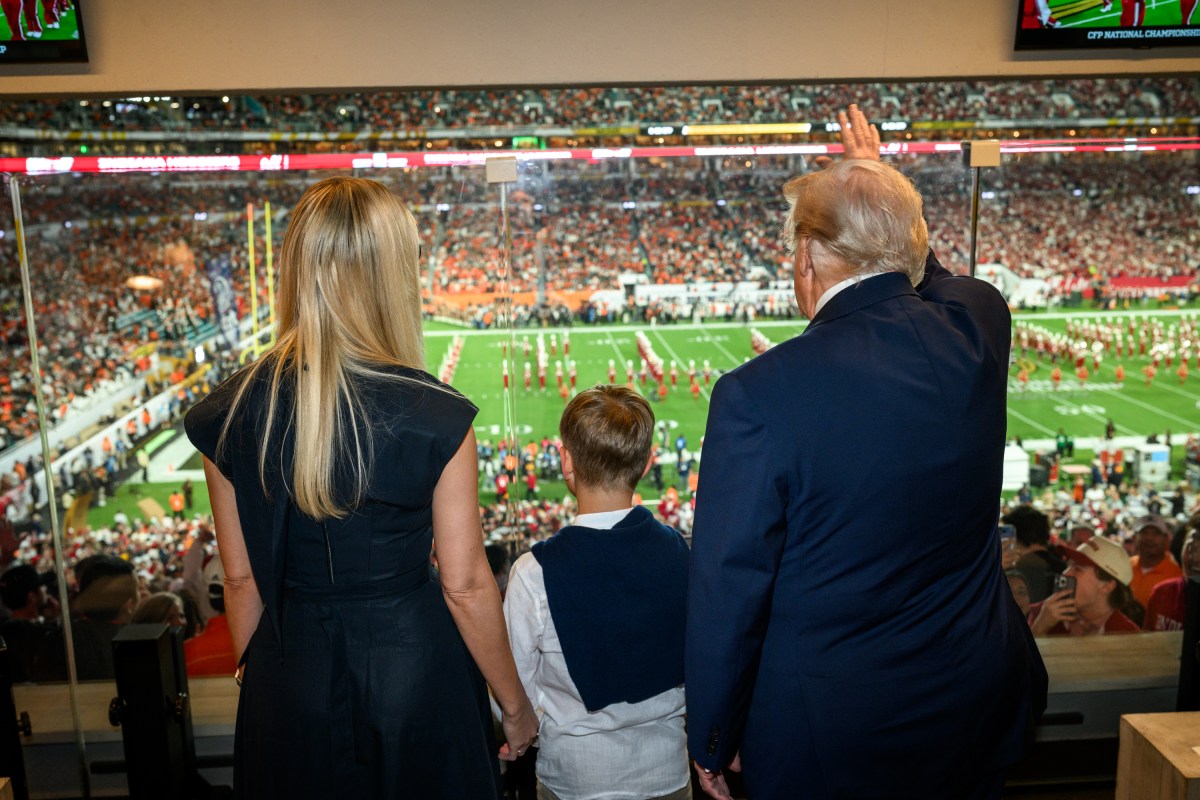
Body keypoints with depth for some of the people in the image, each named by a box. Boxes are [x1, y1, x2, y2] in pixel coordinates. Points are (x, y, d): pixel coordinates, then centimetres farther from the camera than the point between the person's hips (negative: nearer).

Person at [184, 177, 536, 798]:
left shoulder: (231, 413, -11)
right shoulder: (436, 416, -21)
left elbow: (241, 578, -2)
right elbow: (465, 585, -14)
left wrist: (253, 677, 16)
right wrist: (515, 704, 0)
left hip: (289, 674, 3)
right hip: (416, 669, -2)